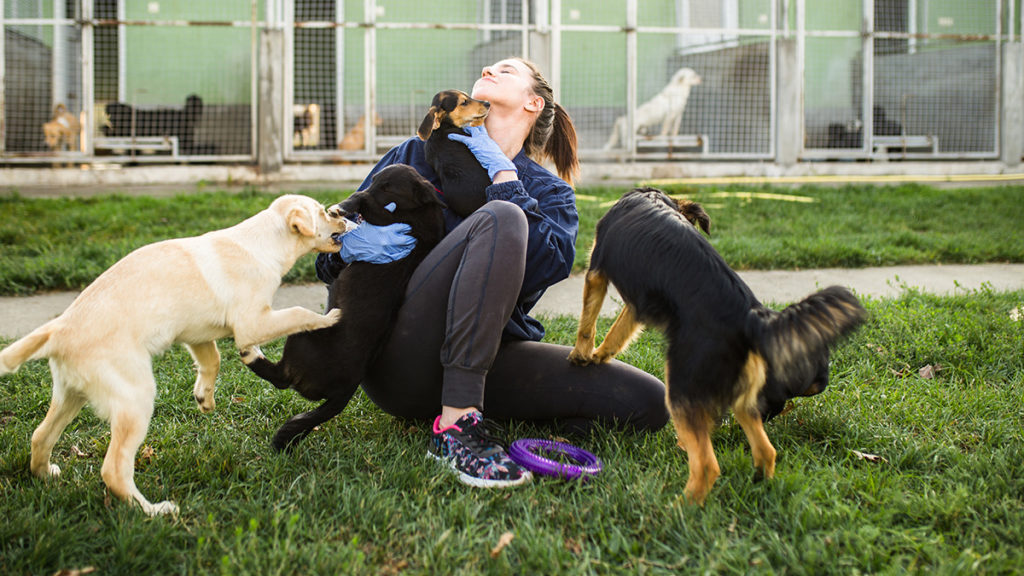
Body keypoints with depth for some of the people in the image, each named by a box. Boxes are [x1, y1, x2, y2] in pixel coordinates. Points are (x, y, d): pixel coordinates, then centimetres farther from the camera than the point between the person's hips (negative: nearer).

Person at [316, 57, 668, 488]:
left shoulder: (550, 191, 17)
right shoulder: (419, 154, 16)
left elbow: (549, 265, -8)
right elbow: (329, 261, 13)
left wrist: (501, 173, -4)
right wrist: (355, 243, -11)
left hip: (486, 357, 3)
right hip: (400, 357, -2)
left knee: (648, 403, -16)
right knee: (500, 220, -28)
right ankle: (457, 426, -33)